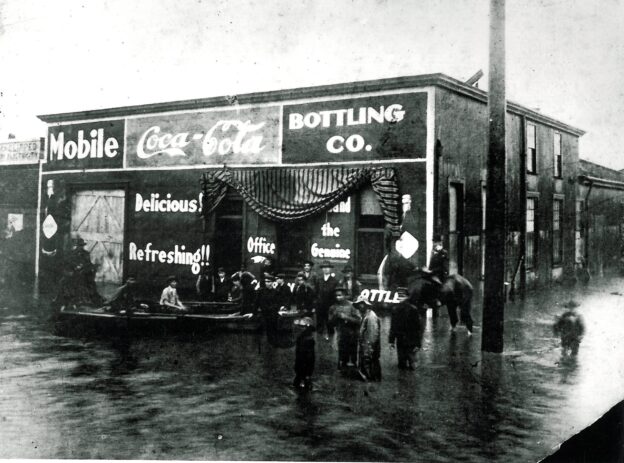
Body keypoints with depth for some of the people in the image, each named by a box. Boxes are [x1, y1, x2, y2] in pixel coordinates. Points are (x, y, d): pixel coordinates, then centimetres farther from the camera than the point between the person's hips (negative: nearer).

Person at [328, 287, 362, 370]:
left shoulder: (351, 305, -7)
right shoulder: (333, 308, 3)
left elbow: (358, 320, -12)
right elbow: (331, 324, 4)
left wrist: (346, 317, -20)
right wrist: (334, 316, -14)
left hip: (353, 336, -2)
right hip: (342, 337, 2)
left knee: (355, 359, 4)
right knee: (343, 360, 4)